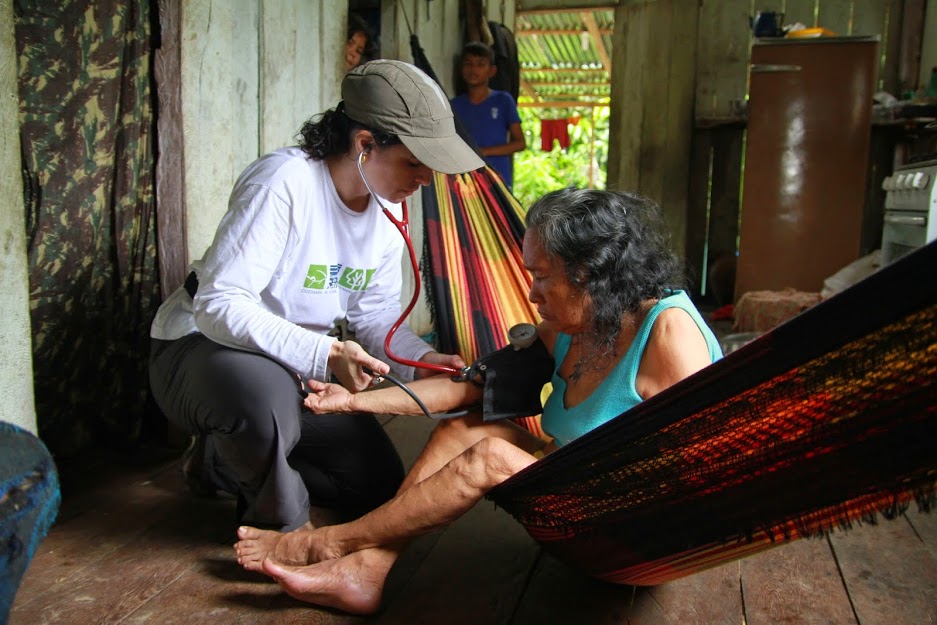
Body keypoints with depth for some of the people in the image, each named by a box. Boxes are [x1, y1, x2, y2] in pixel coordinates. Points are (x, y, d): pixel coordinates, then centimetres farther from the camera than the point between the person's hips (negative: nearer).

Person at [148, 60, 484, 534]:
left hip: (300, 368, 8)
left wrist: (425, 361, -17)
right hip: (202, 346, -7)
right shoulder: (285, 182, -28)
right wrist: (325, 355, -41)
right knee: (265, 390, -43)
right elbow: (219, 305, -32)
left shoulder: (387, 209, -2)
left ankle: (227, 463, 18)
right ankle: (284, 527, -11)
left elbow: (374, 315, 2)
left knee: (381, 481, 5)